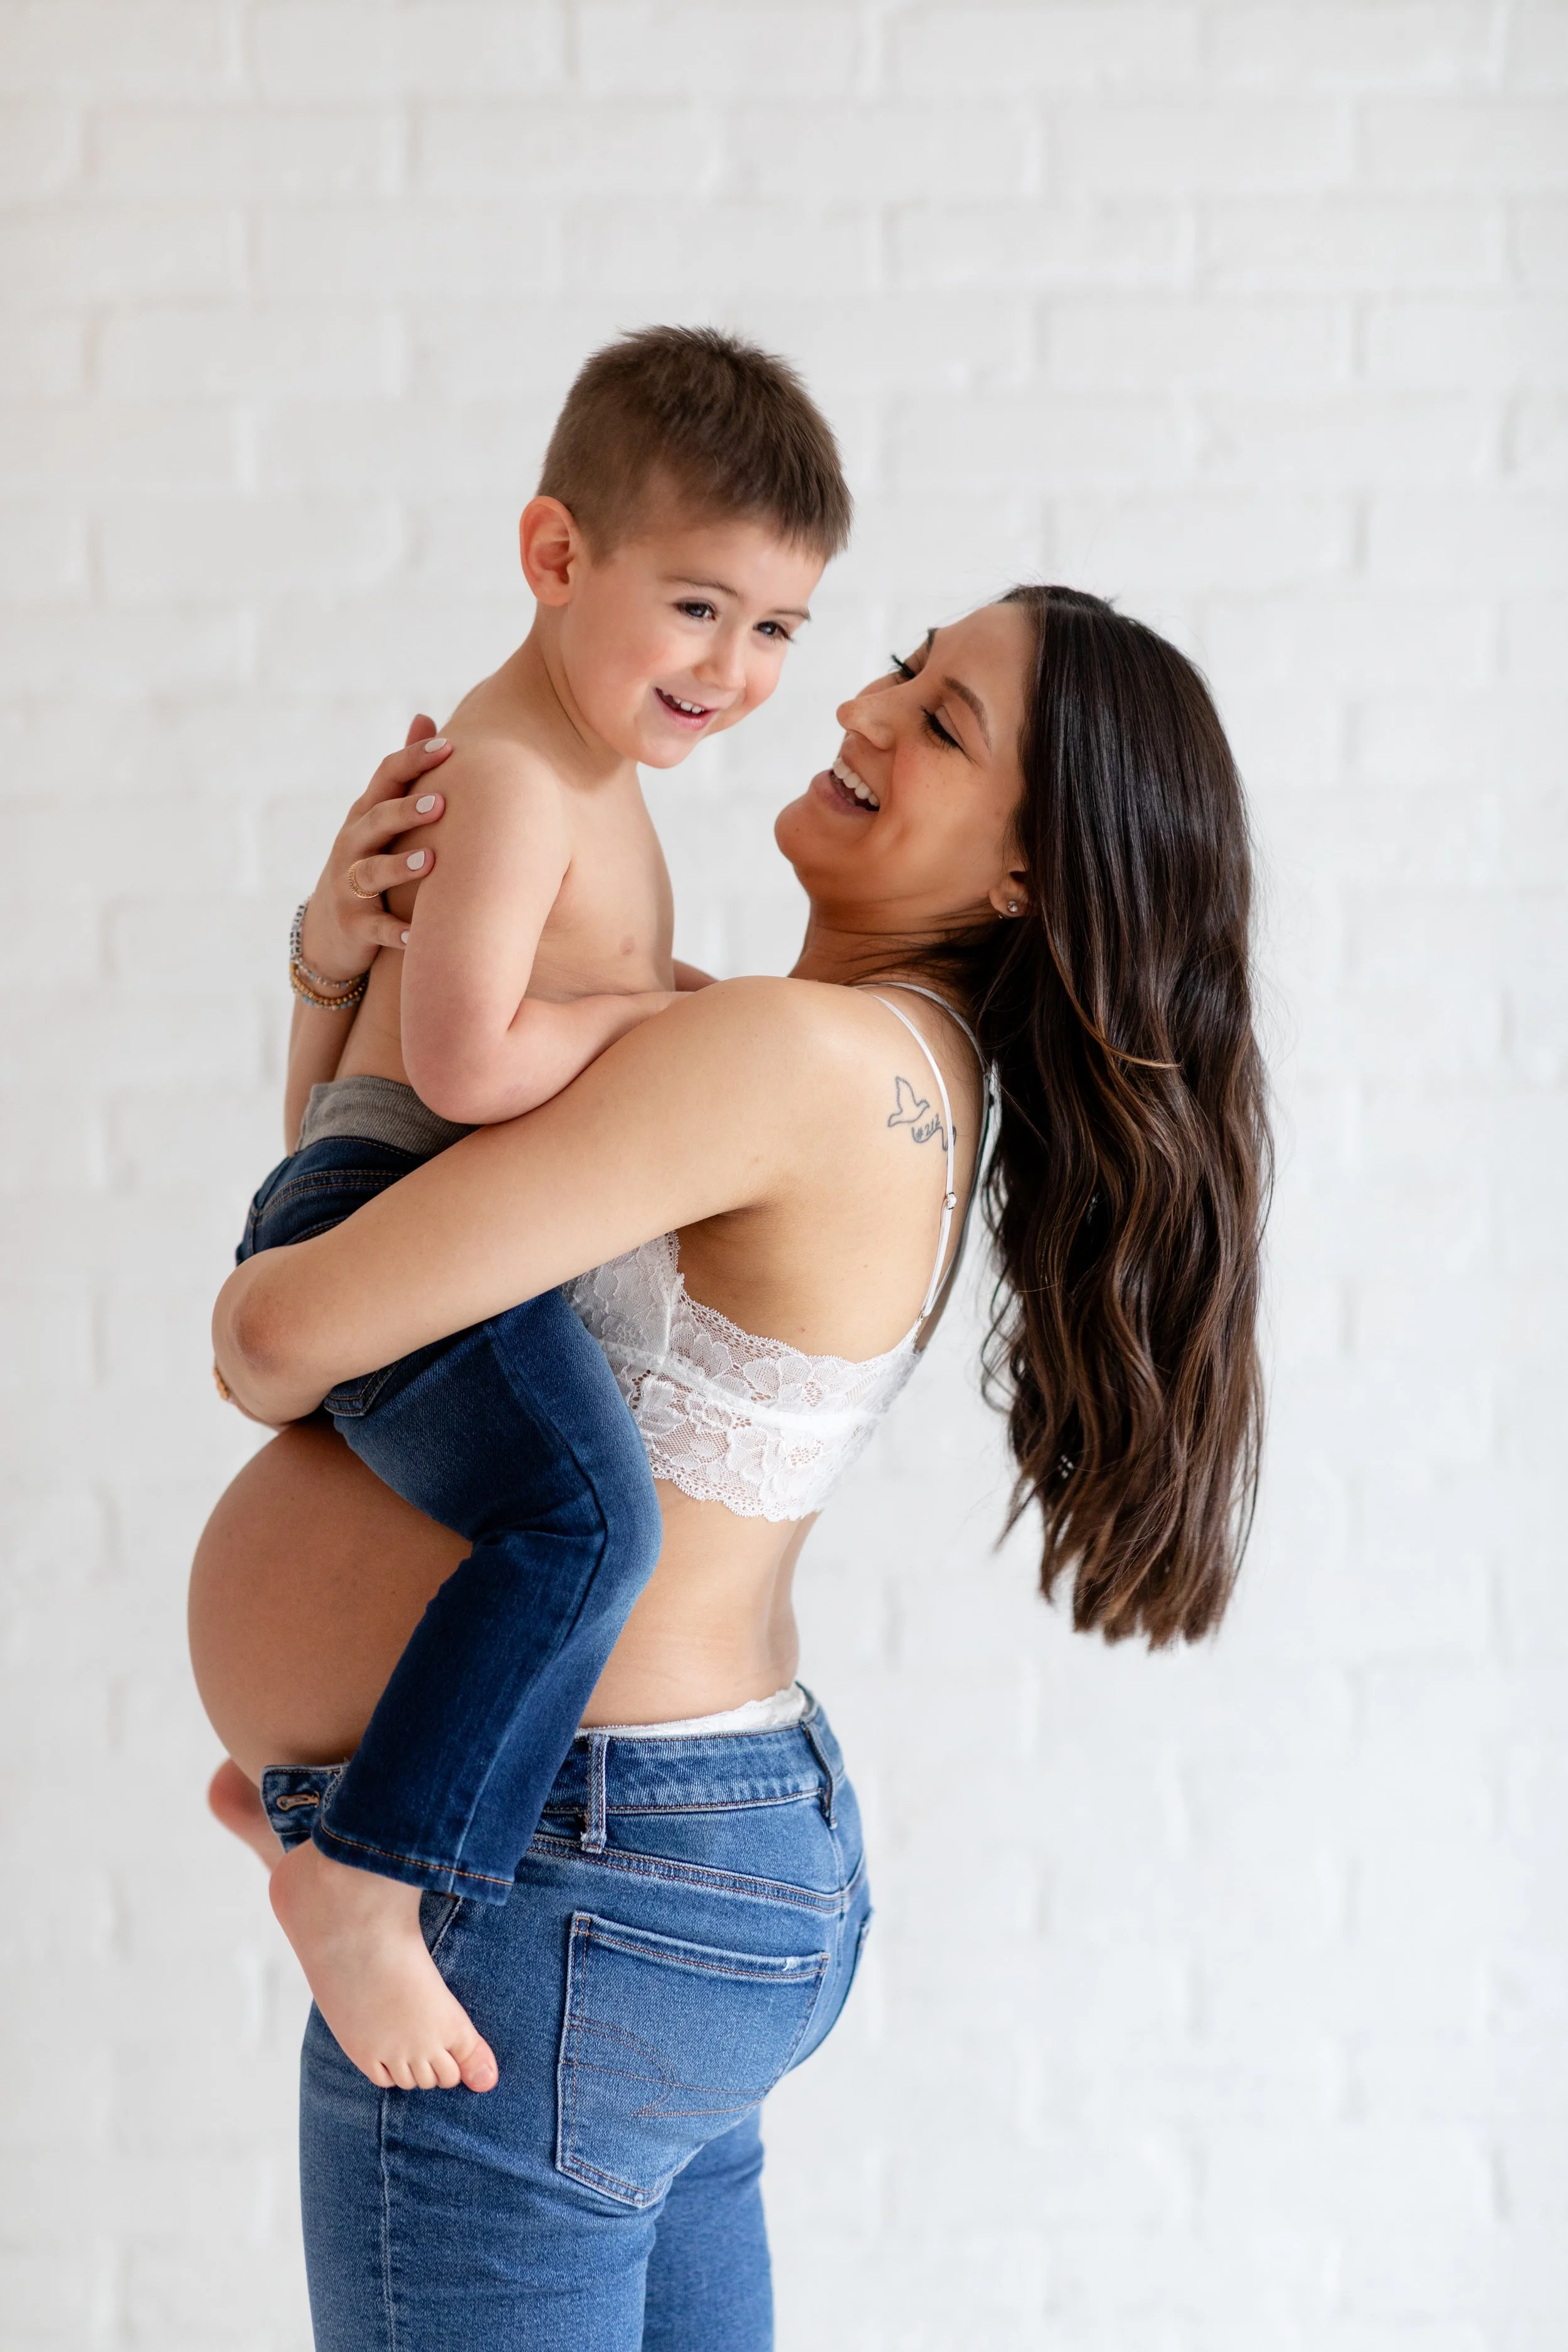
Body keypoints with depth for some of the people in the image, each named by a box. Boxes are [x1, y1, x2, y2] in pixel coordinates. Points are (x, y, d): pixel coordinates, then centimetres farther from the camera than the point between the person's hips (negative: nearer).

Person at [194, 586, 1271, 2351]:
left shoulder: (809, 1055, -20)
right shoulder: (911, 1079, 9)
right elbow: (354, 1168, 18)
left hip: (562, 1896, -10)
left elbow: (300, 1324, -23)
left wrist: (253, 1329, 0)